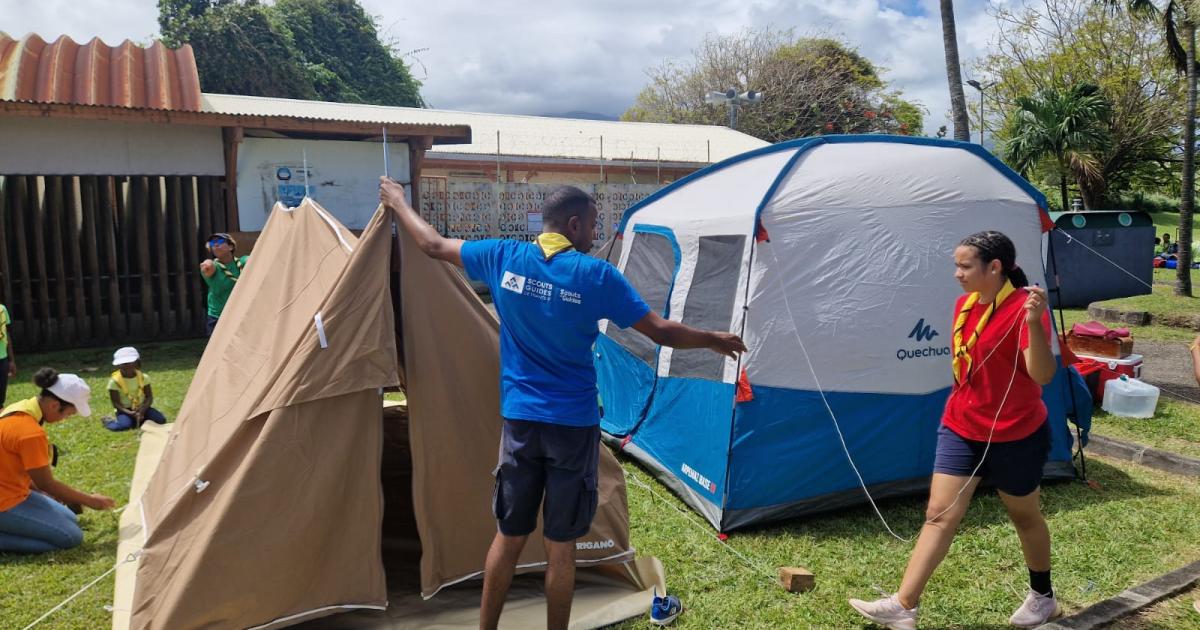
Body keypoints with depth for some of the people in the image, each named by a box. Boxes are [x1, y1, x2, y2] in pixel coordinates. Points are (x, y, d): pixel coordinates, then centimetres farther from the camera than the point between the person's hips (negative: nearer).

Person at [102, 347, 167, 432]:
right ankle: (108, 422, 0)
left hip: (141, 408, 2)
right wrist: (130, 413, -28)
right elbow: (116, 403, -13)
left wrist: (143, 409, -24)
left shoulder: (143, 377, -5)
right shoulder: (114, 381, -12)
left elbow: (149, 397, -4)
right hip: (125, 410, -2)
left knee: (161, 420, -20)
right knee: (123, 426, -33)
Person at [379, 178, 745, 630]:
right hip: (574, 426, -3)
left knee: (508, 536, 16)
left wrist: (398, 203, 30)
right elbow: (662, 333, -7)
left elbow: (433, 245, 12)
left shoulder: (503, 257, -2)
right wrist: (713, 340, 10)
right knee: (561, 546, 8)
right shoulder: (596, 275, -11)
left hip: (519, 421, 4)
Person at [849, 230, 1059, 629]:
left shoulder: (1024, 308, -20)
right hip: (961, 429, 6)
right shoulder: (965, 304, 2)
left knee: (1024, 517, 15)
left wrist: (1034, 323, -43)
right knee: (939, 516, 1)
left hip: (1016, 436, -6)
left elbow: (1043, 376, -29)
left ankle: (1042, 598, 41)